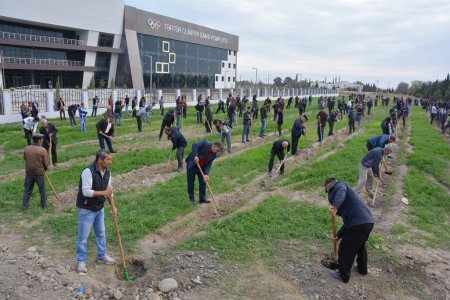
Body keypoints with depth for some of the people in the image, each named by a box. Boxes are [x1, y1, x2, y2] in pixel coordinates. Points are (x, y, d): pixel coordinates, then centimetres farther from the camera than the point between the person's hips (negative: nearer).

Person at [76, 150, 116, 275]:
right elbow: (86, 192, -29)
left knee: (101, 233, 19)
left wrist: (113, 207, 3)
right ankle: (81, 261, 22)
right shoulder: (88, 171, -26)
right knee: (83, 237, 6)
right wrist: (104, 193, -23)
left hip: (99, 208, 7)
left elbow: (109, 190, 7)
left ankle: (101, 256, 37)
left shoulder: (107, 172, -1)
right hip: (86, 209, -7)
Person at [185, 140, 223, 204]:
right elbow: (195, 145, -30)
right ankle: (192, 198, 14)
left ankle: (202, 198, 20)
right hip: (192, 165, -6)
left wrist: (206, 174, -22)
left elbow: (209, 164, -8)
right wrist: (195, 156, -39)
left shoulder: (214, 155, -4)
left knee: (203, 182, 6)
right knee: (191, 182, 2)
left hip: (202, 167, 6)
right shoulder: (205, 143, -19)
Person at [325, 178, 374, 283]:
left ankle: (343, 275, 23)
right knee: (360, 246, 32)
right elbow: (348, 220, 30)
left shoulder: (338, 185, 4)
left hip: (358, 225, -9)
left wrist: (335, 206, -40)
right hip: (368, 222, 9)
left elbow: (341, 191, -26)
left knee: (346, 249, 8)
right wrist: (339, 235, 31)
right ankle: (362, 269, 51)